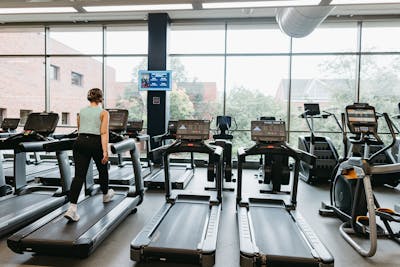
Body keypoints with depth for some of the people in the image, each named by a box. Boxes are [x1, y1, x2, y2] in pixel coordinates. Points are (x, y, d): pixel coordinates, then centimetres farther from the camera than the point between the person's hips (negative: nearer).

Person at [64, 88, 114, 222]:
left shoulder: (81, 111, 15)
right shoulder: (103, 112, 0)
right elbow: (104, 133, -11)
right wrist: (105, 151, -16)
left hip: (80, 142, 4)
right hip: (95, 143, -4)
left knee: (79, 175, 0)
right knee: (103, 169, 20)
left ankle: (72, 208, -10)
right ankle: (106, 194, 41)